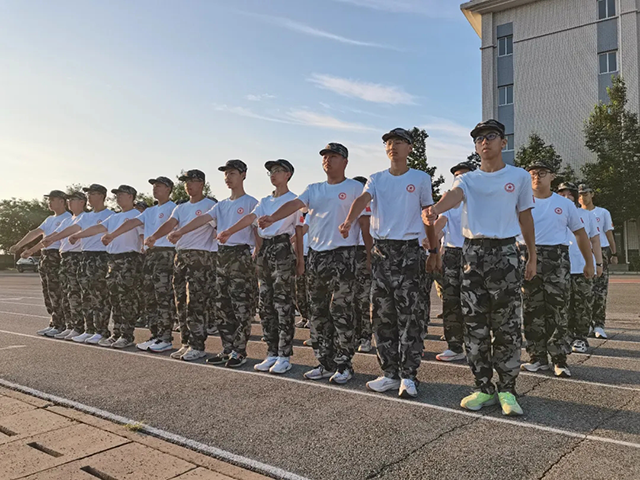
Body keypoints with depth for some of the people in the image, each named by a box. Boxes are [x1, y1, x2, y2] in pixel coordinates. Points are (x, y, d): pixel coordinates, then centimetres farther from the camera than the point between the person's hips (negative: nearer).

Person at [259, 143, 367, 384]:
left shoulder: (355, 188, 1)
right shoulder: (314, 189, 15)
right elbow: (296, 204, -2)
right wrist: (272, 217, -19)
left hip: (342, 255, -6)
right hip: (315, 255, 6)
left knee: (341, 312, -4)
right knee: (317, 313, 10)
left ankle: (343, 364, 9)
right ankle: (325, 363, 21)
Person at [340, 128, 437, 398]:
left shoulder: (421, 179, 5)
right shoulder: (376, 179, 10)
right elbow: (362, 199, -11)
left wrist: (434, 251, 9)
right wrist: (348, 221, -31)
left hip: (410, 251, -3)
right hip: (381, 251, 3)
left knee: (410, 316, -3)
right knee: (382, 316, 6)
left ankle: (408, 376, 6)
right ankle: (390, 374, 17)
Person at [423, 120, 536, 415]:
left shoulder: (519, 177, 8)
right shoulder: (467, 179, 8)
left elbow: (525, 217, 13)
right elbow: (454, 195, -16)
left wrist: (533, 257, 11)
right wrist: (435, 209, -40)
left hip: (505, 250, -1)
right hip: (473, 251, 2)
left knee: (507, 326, -1)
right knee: (474, 325, 4)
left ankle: (507, 389, 11)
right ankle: (484, 388, 15)